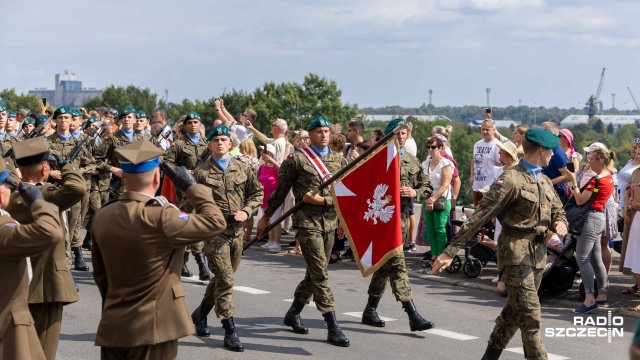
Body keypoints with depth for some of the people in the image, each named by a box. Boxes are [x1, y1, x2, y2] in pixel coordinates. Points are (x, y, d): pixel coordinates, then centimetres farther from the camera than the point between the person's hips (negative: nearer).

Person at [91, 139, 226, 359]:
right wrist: (191, 186, -2)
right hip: (153, 328, -6)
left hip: (112, 327, 6)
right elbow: (215, 222, -11)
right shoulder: (161, 217, -19)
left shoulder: (102, 216, 2)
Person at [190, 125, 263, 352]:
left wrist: (246, 211, -4)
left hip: (237, 230, 5)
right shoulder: (201, 173, -1)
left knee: (223, 278, 16)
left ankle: (200, 314, 38)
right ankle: (230, 332, -6)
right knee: (224, 279, -9)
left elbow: (257, 193, 13)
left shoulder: (243, 169, 7)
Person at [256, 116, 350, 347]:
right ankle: (332, 327, -10)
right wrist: (266, 216, 9)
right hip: (307, 222, -6)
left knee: (314, 273, 13)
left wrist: (323, 200, -10)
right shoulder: (297, 160, -4)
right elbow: (281, 190, 4)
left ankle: (293, 314, 32)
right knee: (320, 274, -9)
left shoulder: (338, 159, 10)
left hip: (329, 222, 6)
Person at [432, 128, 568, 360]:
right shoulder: (511, 180, -13)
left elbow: (558, 212, 23)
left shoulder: (545, 182, 13)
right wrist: (451, 251, -20)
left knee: (514, 311, 15)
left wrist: (561, 224, -5)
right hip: (516, 251, -8)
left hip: (538, 252, 8)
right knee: (529, 314, -9)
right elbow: (479, 217, -16)